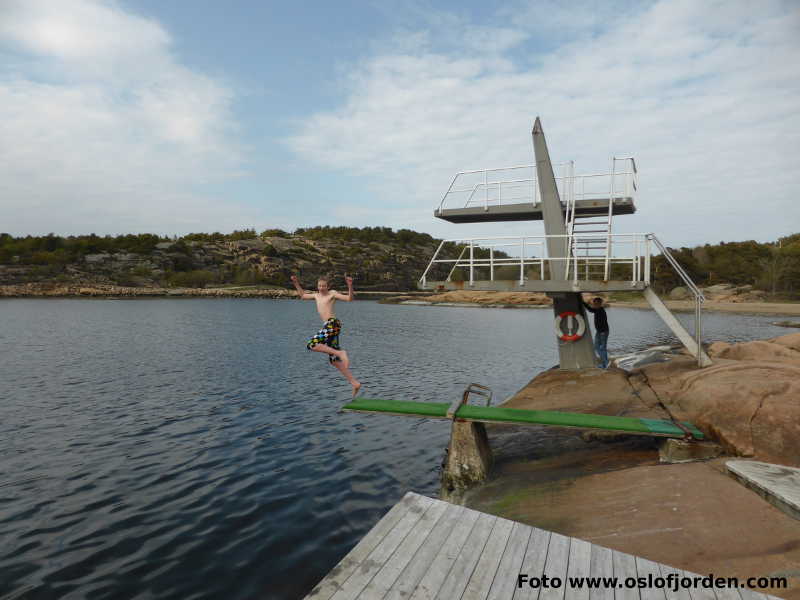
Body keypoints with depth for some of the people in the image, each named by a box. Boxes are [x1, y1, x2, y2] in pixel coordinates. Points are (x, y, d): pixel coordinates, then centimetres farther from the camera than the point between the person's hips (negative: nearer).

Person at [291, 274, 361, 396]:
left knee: (311, 344, -21)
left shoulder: (332, 294, 3)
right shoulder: (316, 295, 23)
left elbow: (349, 298, -6)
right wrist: (296, 283, 30)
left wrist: (350, 286, -19)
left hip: (332, 323, -8)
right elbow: (302, 296, 38)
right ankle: (355, 383, 7)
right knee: (334, 360, 6)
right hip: (328, 327, 8)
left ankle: (340, 353, -21)